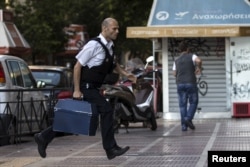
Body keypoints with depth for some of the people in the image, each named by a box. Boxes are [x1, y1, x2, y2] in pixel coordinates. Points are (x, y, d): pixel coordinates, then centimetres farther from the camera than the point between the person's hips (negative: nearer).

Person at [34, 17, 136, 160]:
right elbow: (78, 66, -16)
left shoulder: (110, 46, 11)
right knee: (106, 110, -15)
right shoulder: (94, 45, -16)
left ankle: (44, 137, 21)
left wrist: (125, 74, 13)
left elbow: (113, 64, 30)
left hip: (93, 88, 9)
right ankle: (111, 149, -12)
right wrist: (77, 90, -17)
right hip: (86, 87, -9)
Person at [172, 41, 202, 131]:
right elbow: (198, 61, -19)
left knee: (182, 105, 4)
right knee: (193, 102, 8)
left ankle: (184, 125, -2)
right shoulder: (191, 56, 1)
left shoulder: (177, 60, 15)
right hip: (191, 83, -4)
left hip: (180, 84, 4)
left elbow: (175, 73, 13)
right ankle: (188, 118, -11)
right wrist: (199, 68, 0)